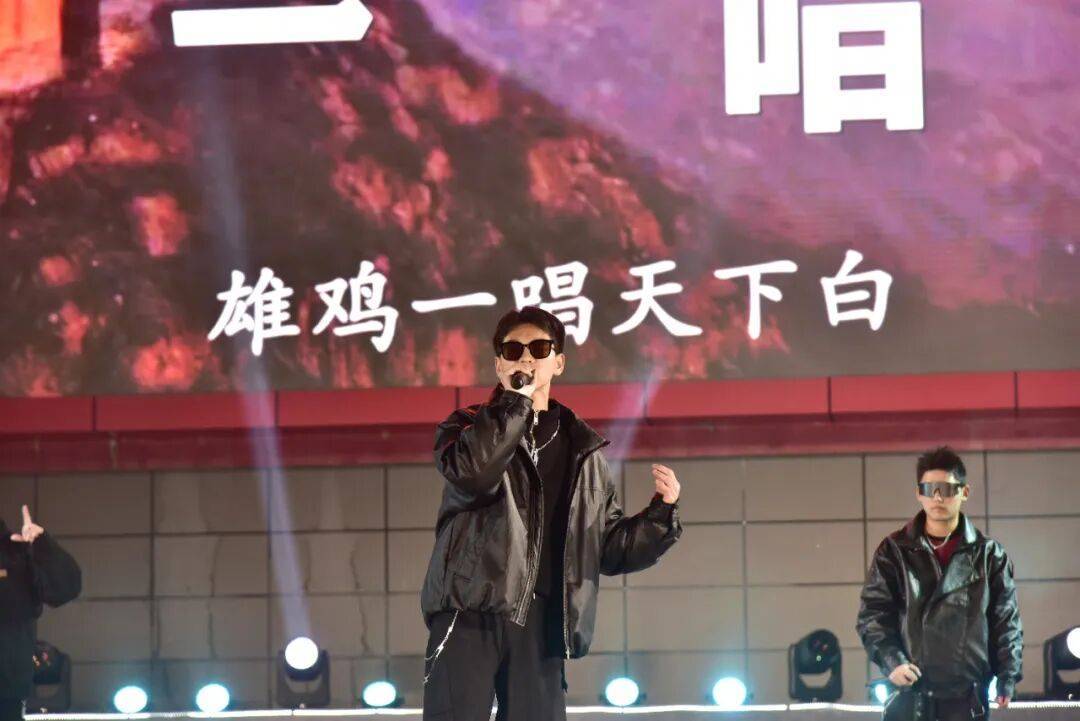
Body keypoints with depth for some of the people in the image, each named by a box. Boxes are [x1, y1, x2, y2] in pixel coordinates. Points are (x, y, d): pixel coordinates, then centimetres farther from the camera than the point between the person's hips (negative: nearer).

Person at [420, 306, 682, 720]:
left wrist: (661, 513, 5)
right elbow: (472, 472, -15)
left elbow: (609, 549, 21)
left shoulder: (583, 451, 19)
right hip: (471, 611, -3)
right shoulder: (469, 426, 11)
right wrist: (515, 401, -8)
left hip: (541, 622, 3)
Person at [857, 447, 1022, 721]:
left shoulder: (988, 554, 7)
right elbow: (872, 613, 3)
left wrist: (1008, 676, -4)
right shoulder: (895, 551, 6)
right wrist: (891, 661, -13)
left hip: (967, 697, 1)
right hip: (909, 695, 0)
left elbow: (1006, 619, 7)